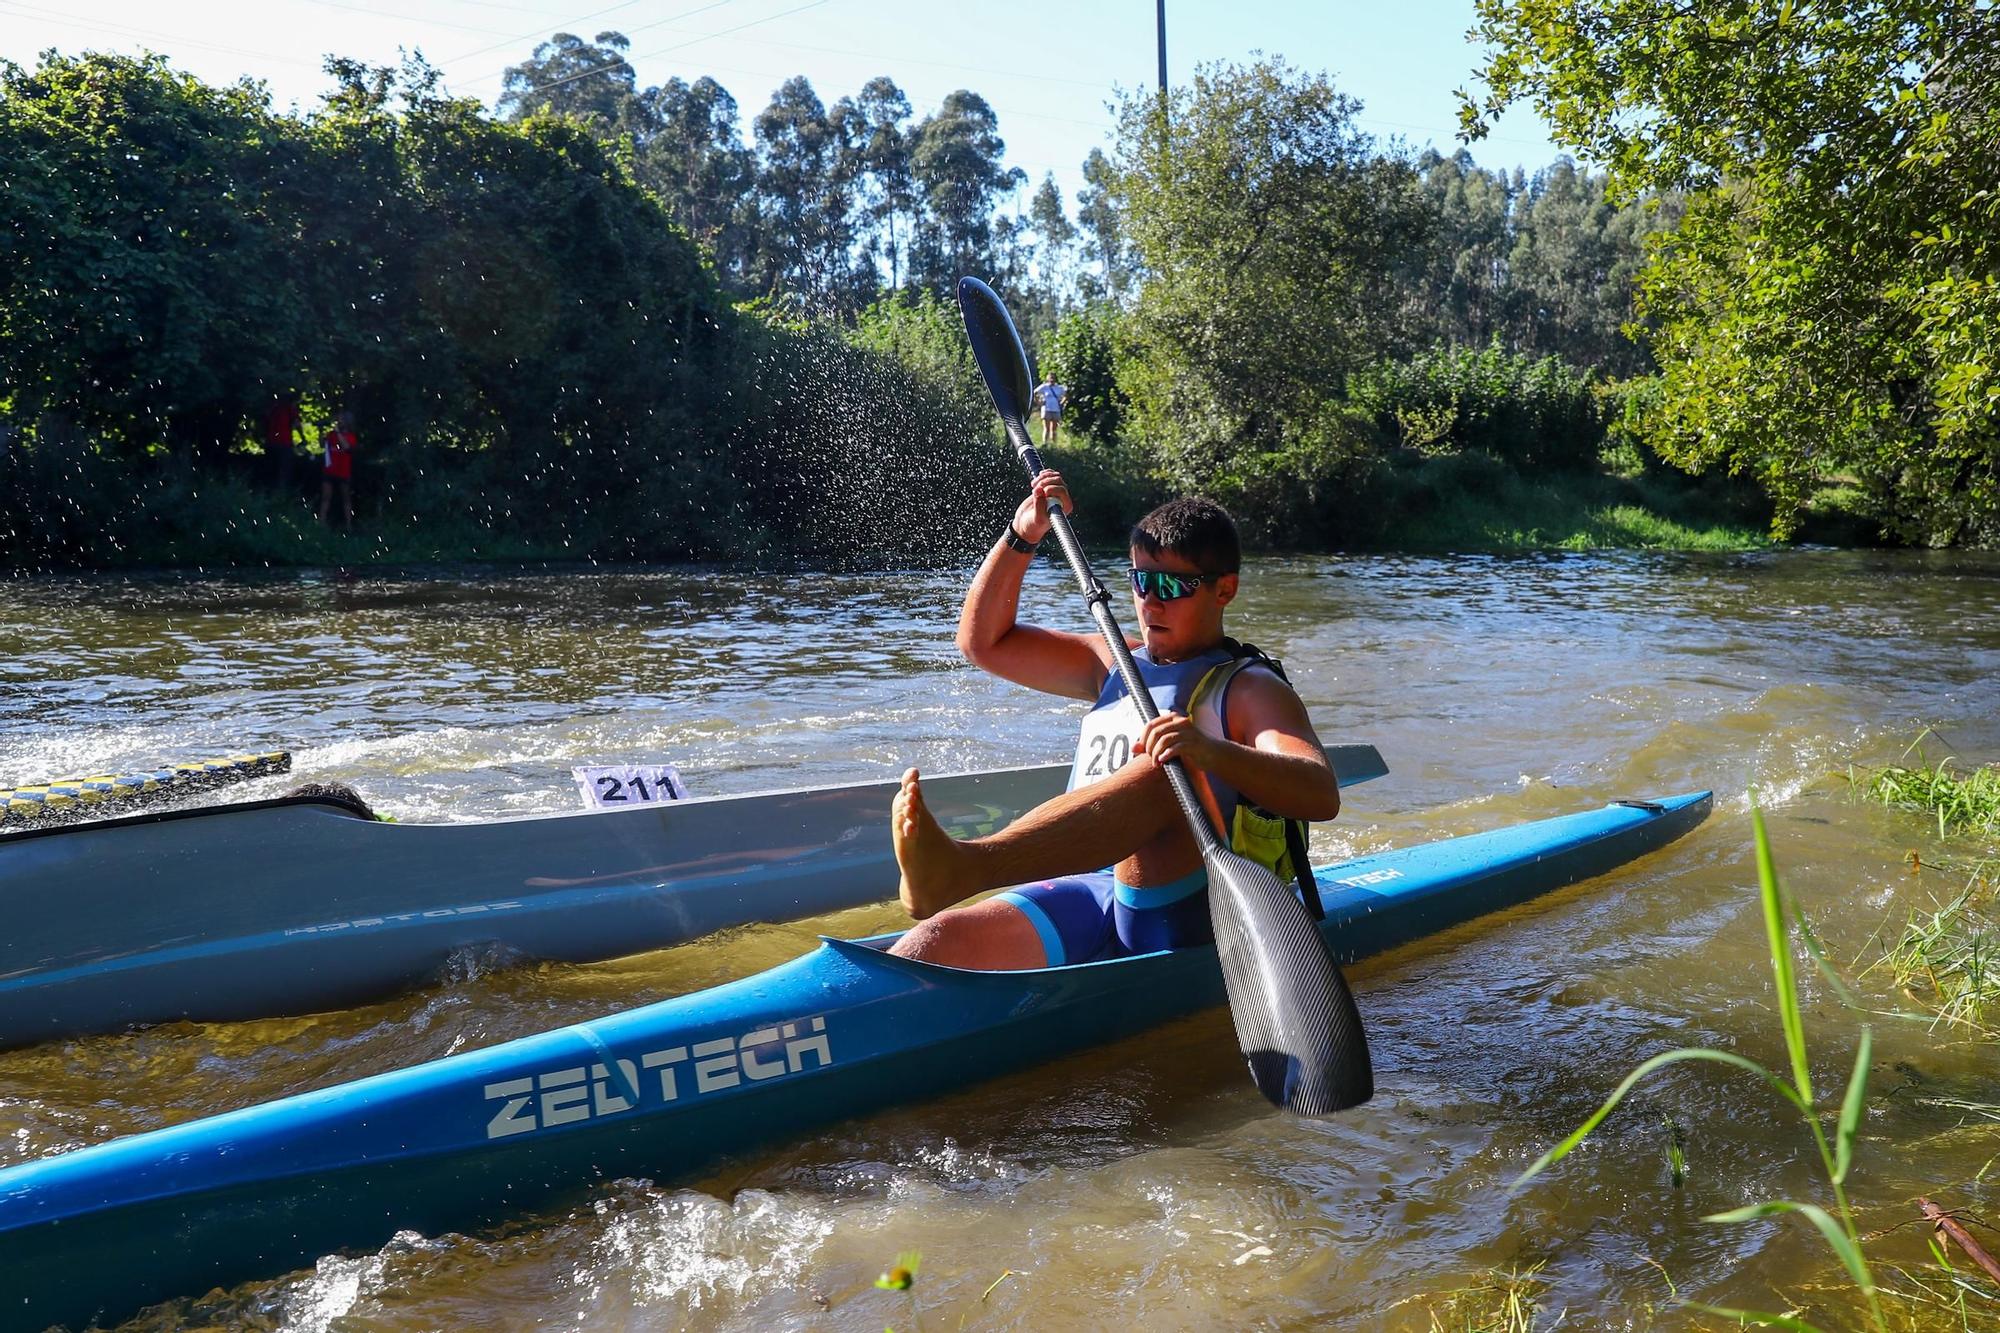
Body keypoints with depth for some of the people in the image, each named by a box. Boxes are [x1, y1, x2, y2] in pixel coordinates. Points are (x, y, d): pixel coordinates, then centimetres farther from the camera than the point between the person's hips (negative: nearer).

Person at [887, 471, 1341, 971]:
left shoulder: (1248, 690, 4)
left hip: (1182, 913, -5)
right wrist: (1020, 537, 12)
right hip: (1087, 901, 6)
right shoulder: (1115, 664, 23)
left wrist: (1211, 751, -33)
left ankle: (964, 866, -56)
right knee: (934, 943, -21)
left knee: (1161, 771, -36)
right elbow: (983, 641, 24)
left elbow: (1321, 794, -15)